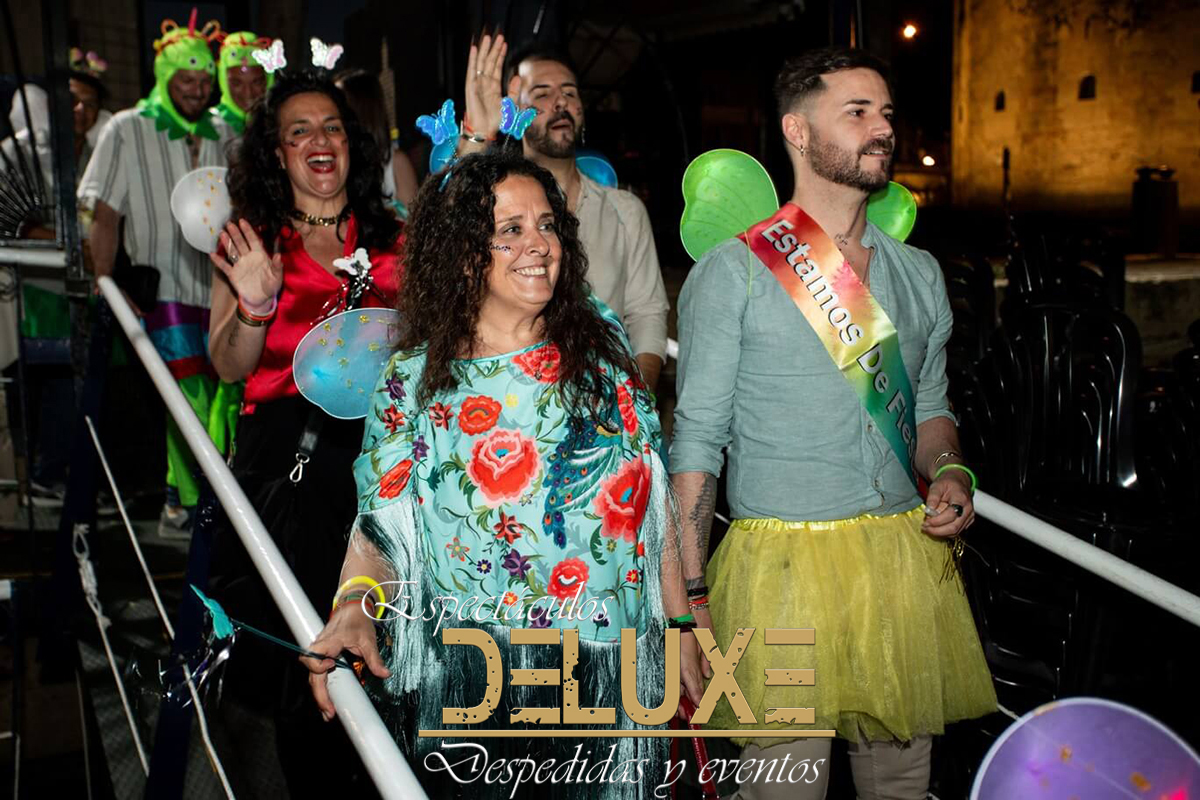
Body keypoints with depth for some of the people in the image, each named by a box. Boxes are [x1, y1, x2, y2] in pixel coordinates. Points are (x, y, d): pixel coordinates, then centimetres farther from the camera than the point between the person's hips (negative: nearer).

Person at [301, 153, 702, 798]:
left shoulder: (602, 345, 3)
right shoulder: (415, 380, -4)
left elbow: (654, 501, 7)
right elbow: (379, 528, -4)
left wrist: (681, 625, 7)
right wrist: (353, 606, -24)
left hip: (616, 665, 3)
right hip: (478, 675, -2)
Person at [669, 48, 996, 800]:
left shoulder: (919, 273, 12)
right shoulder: (733, 272, -4)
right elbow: (698, 438, -5)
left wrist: (950, 470, -1)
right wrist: (690, 596, -9)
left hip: (908, 559, 5)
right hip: (784, 562, -5)